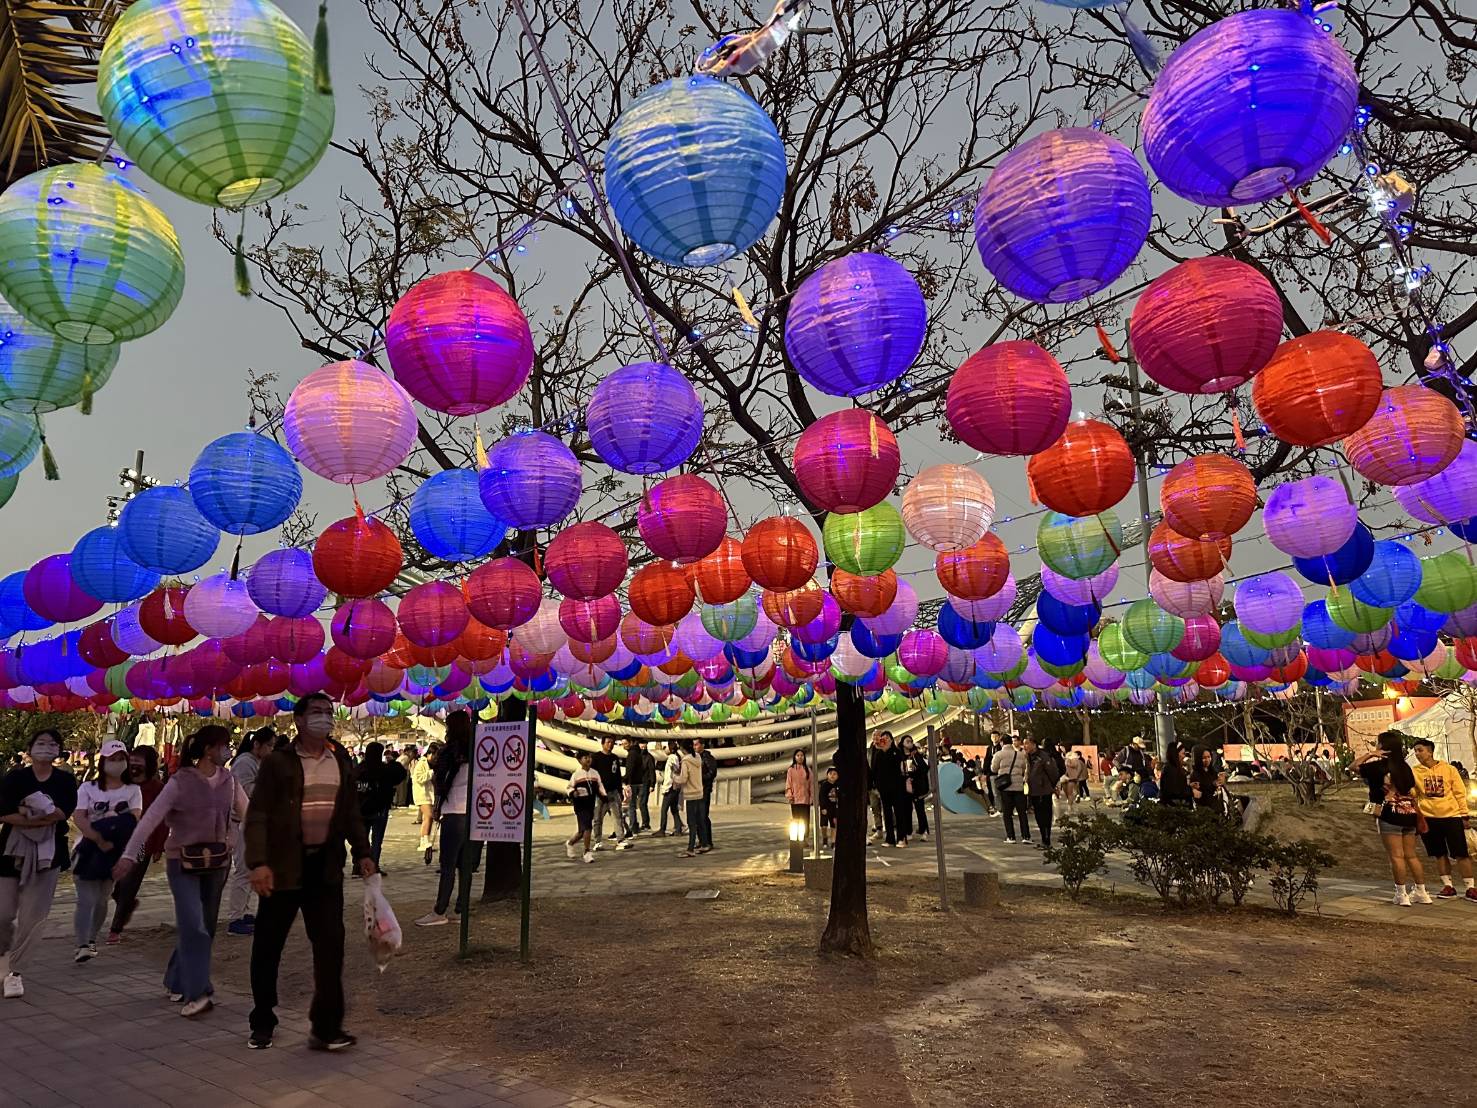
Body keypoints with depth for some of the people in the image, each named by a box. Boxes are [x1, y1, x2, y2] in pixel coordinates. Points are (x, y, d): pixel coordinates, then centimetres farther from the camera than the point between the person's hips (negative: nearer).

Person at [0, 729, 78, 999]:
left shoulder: (66, 781, 3)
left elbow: (64, 812, -11)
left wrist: (28, 814, -20)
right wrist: (46, 816, -18)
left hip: (46, 856, 1)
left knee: (32, 917, -3)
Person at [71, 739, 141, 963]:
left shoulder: (133, 790, 5)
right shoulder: (88, 787, 1)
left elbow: (134, 818, -9)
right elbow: (79, 818, -12)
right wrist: (99, 840, -25)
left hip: (115, 852, 2)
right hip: (89, 850, -2)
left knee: (102, 900, 11)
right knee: (87, 900, -10)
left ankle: (92, 939, 26)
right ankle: (82, 945, -9)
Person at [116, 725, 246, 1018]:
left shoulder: (229, 781, 2)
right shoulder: (181, 781, -11)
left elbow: (248, 816, 13)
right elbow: (150, 819, -14)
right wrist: (129, 855, -20)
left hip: (217, 861, 5)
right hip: (183, 861, -5)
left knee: (205, 926, 11)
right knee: (193, 925, -14)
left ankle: (177, 982, 31)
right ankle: (196, 994, -11)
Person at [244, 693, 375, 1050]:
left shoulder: (341, 762, 8)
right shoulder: (278, 763, -5)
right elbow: (258, 816, -8)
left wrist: (362, 853, 6)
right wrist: (259, 863, -19)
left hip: (325, 866, 3)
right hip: (284, 867, -3)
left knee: (330, 946, -2)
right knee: (267, 947, 9)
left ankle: (326, 1028, 6)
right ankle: (262, 1024, 28)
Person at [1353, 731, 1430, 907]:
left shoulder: (1379, 766, -11)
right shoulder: (1405, 767, 7)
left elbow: (1355, 766, -1)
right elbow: (1412, 793, 11)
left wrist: (1369, 754, -1)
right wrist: (1418, 814, 19)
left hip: (1389, 815, -6)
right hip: (1409, 814, 6)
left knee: (1397, 856, -2)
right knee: (1411, 856, 15)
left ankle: (1402, 895, 1)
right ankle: (1422, 893, 20)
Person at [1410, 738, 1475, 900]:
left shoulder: (1449, 769, 2)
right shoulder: (1414, 772, 3)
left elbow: (1460, 793, 4)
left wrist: (1465, 815, 2)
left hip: (1451, 816, -1)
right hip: (1428, 818, 1)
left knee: (1461, 853, -1)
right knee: (1439, 855, 8)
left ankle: (1471, 888, 9)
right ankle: (1448, 886, 18)